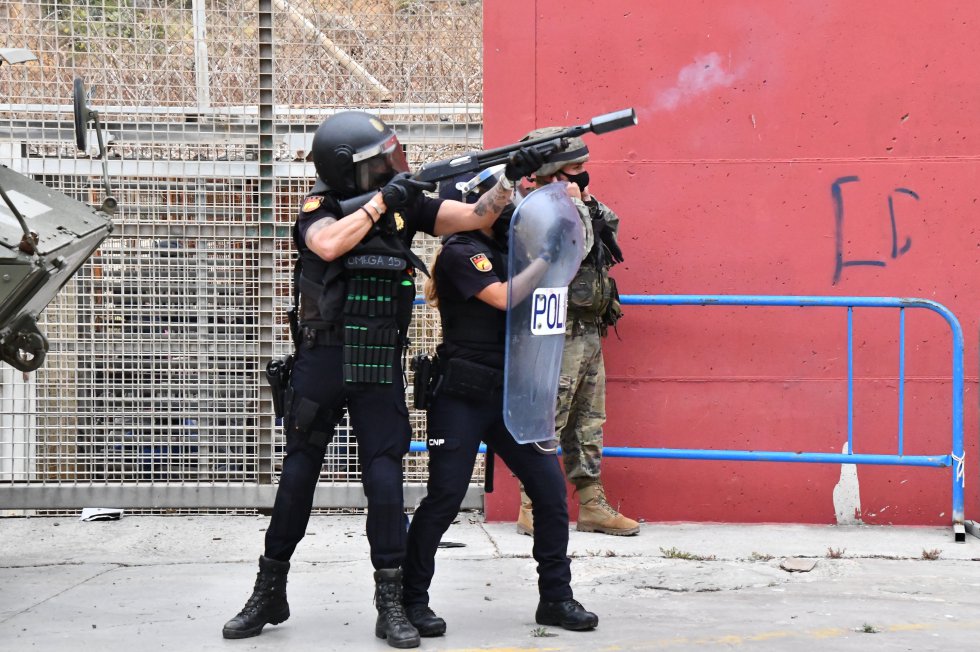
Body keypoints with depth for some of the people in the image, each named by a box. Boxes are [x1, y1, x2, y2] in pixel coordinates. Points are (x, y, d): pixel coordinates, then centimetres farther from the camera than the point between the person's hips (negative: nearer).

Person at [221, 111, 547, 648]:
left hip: (380, 368, 2)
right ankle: (268, 594, 20)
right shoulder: (320, 208, -7)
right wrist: (382, 200, -24)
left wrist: (510, 179, -12)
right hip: (321, 364, -2)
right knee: (297, 477, 8)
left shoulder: (406, 205, 3)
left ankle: (391, 604, 2)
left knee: (385, 481, -4)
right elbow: (329, 245, -28)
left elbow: (476, 216, 2)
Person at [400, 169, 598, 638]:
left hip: (510, 395, 7)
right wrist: (549, 253, -17)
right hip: (462, 398, -7)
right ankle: (412, 599, 7)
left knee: (551, 491, 2)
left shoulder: (506, 243, 12)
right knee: (444, 500, -5)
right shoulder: (459, 253, -11)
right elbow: (505, 298, -21)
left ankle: (555, 599, 10)